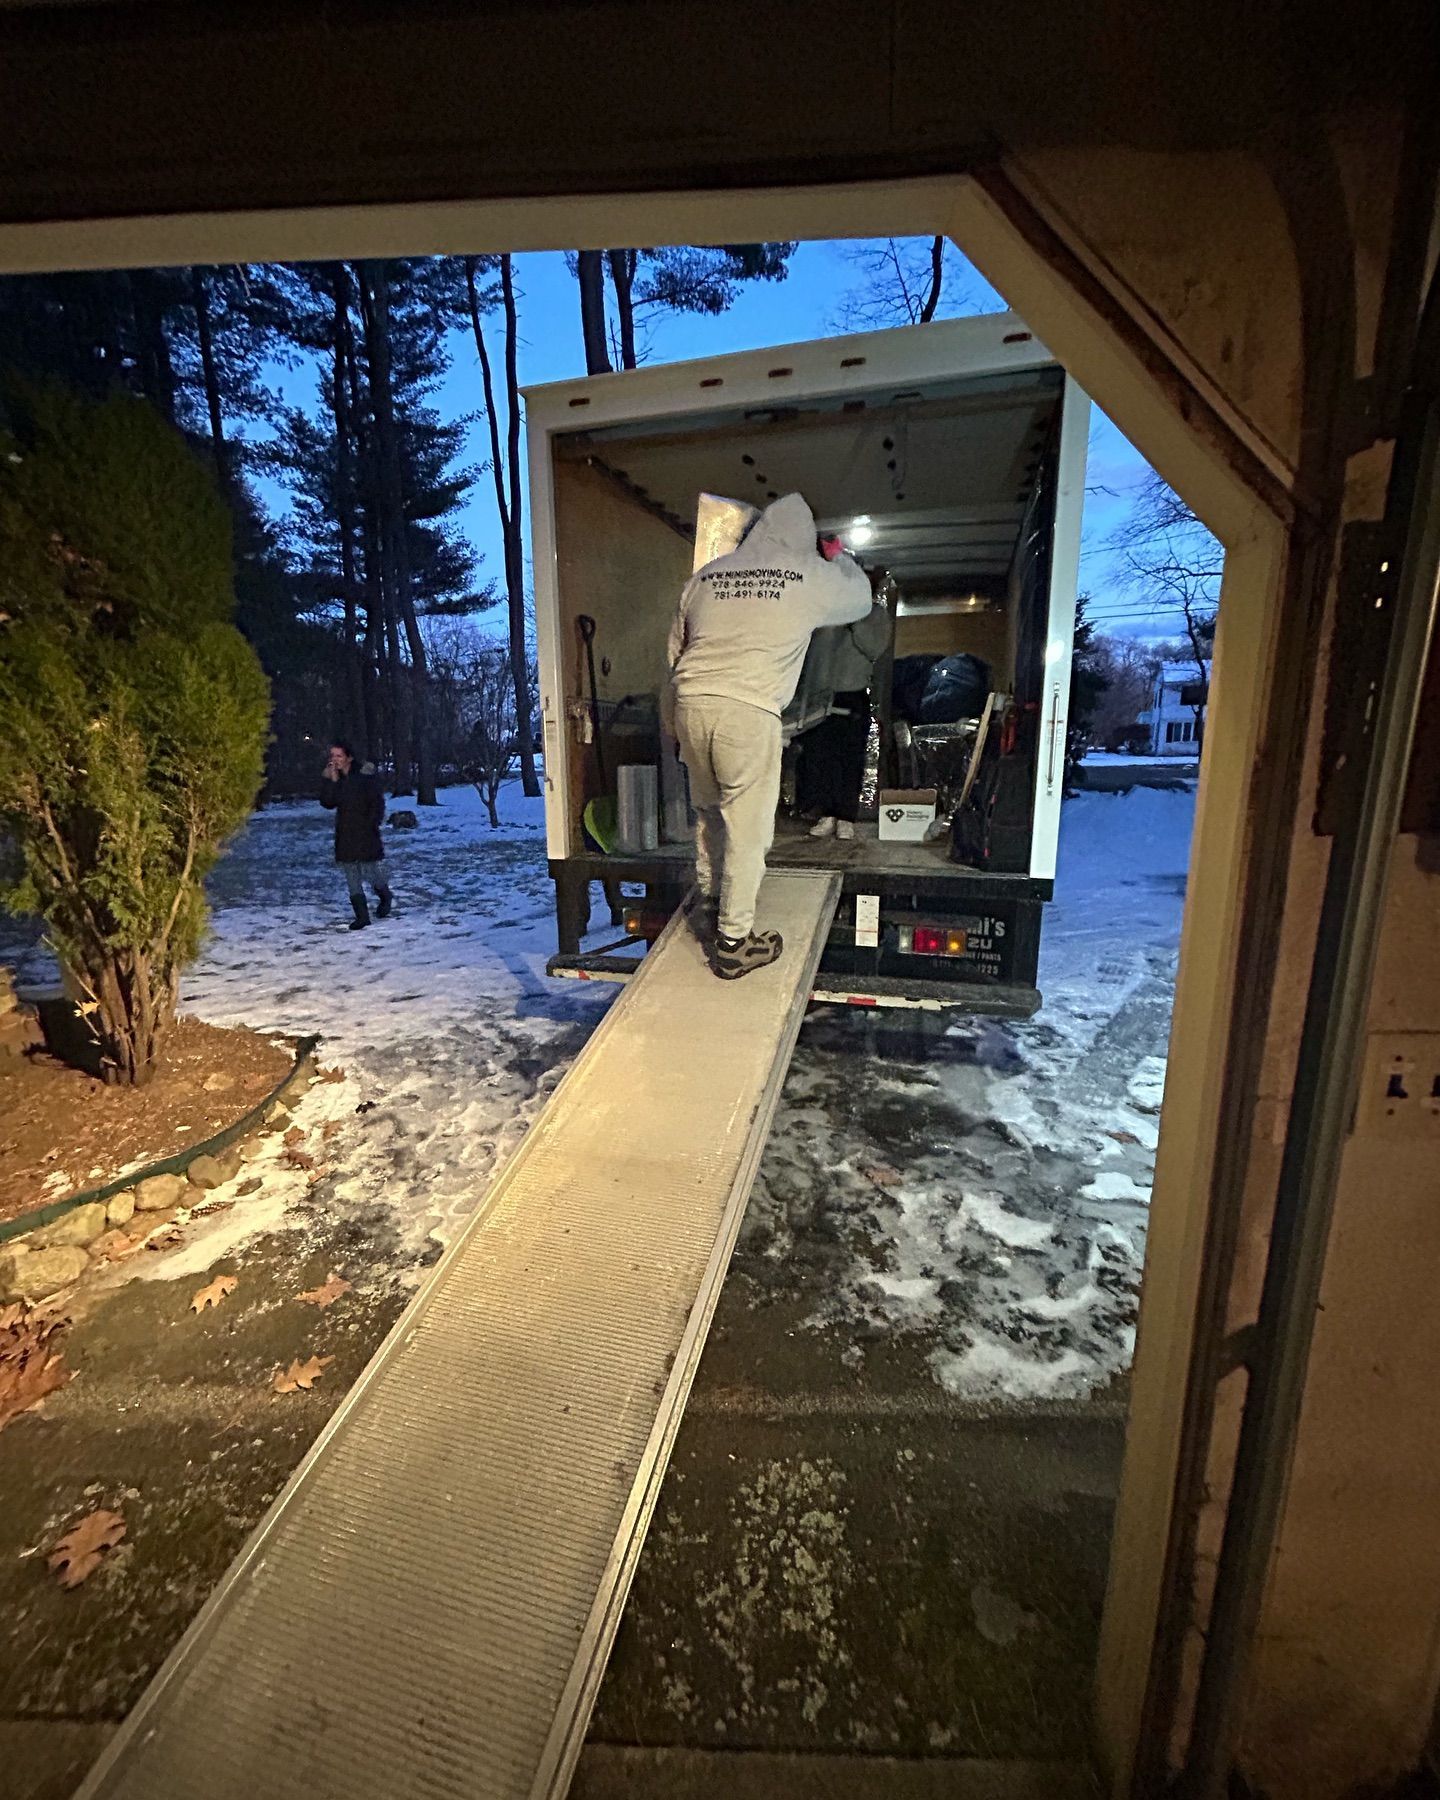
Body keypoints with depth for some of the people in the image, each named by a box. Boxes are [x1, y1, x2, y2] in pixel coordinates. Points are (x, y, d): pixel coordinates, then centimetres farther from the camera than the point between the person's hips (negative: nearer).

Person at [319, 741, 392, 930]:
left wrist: (372, 825, -12)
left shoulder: (364, 774, -10)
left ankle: (386, 897, 27)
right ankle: (362, 916, 10)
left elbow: (377, 803, -9)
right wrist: (331, 781, -13)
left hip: (365, 834, -5)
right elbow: (327, 803, -5)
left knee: (371, 872, -3)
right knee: (352, 878, 4)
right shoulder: (331, 776, 6)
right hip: (345, 835, 5)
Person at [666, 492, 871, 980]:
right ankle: (733, 943, 9)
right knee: (747, 828, 3)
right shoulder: (810, 576, 5)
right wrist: (838, 557, 43)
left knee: (709, 813, 22)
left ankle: (709, 907, 36)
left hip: (690, 704, 5)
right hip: (748, 711, -5)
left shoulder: (705, 575, 16)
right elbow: (860, 599, 25)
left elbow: (675, 652, 19)